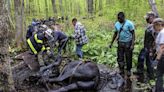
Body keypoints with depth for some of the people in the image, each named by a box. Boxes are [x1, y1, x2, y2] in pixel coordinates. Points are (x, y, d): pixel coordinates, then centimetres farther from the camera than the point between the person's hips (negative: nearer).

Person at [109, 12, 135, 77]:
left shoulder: (129, 24, -11)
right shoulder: (117, 24, 5)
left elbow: (133, 34, -10)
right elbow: (115, 34, 16)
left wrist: (132, 44, -18)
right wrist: (111, 43, 16)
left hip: (128, 43, -4)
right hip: (120, 43, 4)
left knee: (128, 58, 6)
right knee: (120, 58, 4)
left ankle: (128, 70, 25)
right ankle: (121, 72, 16)